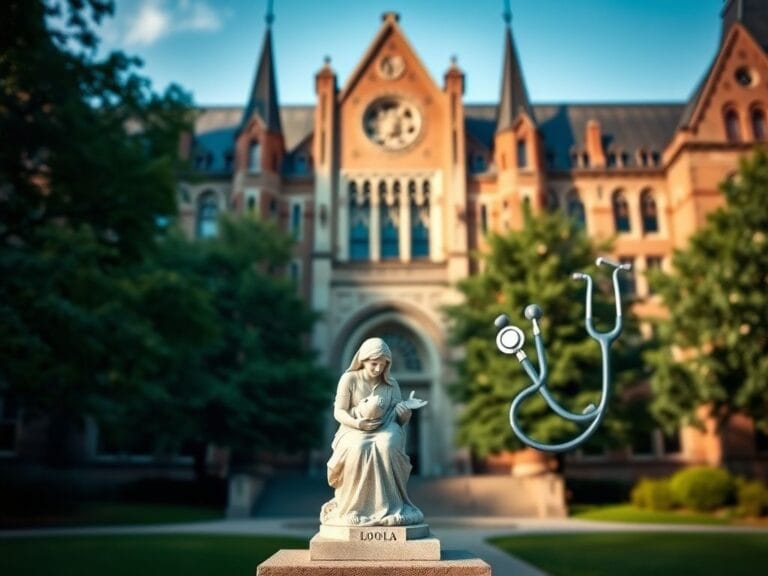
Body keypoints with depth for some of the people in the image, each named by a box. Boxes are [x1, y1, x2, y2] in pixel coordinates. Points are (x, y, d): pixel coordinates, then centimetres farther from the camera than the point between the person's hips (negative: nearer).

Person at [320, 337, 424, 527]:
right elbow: (338, 412, -3)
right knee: (358, 449, -38)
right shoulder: (349, 379, -1)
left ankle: (387, 507, -25)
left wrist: (405, 415, -16)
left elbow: (398, 418, 8)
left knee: (387, 446, -35)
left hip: (384, 429, 2)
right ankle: (353, 507, -22)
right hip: (354, 431, -2)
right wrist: (356, 422, -21)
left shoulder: (391, 384, 8)